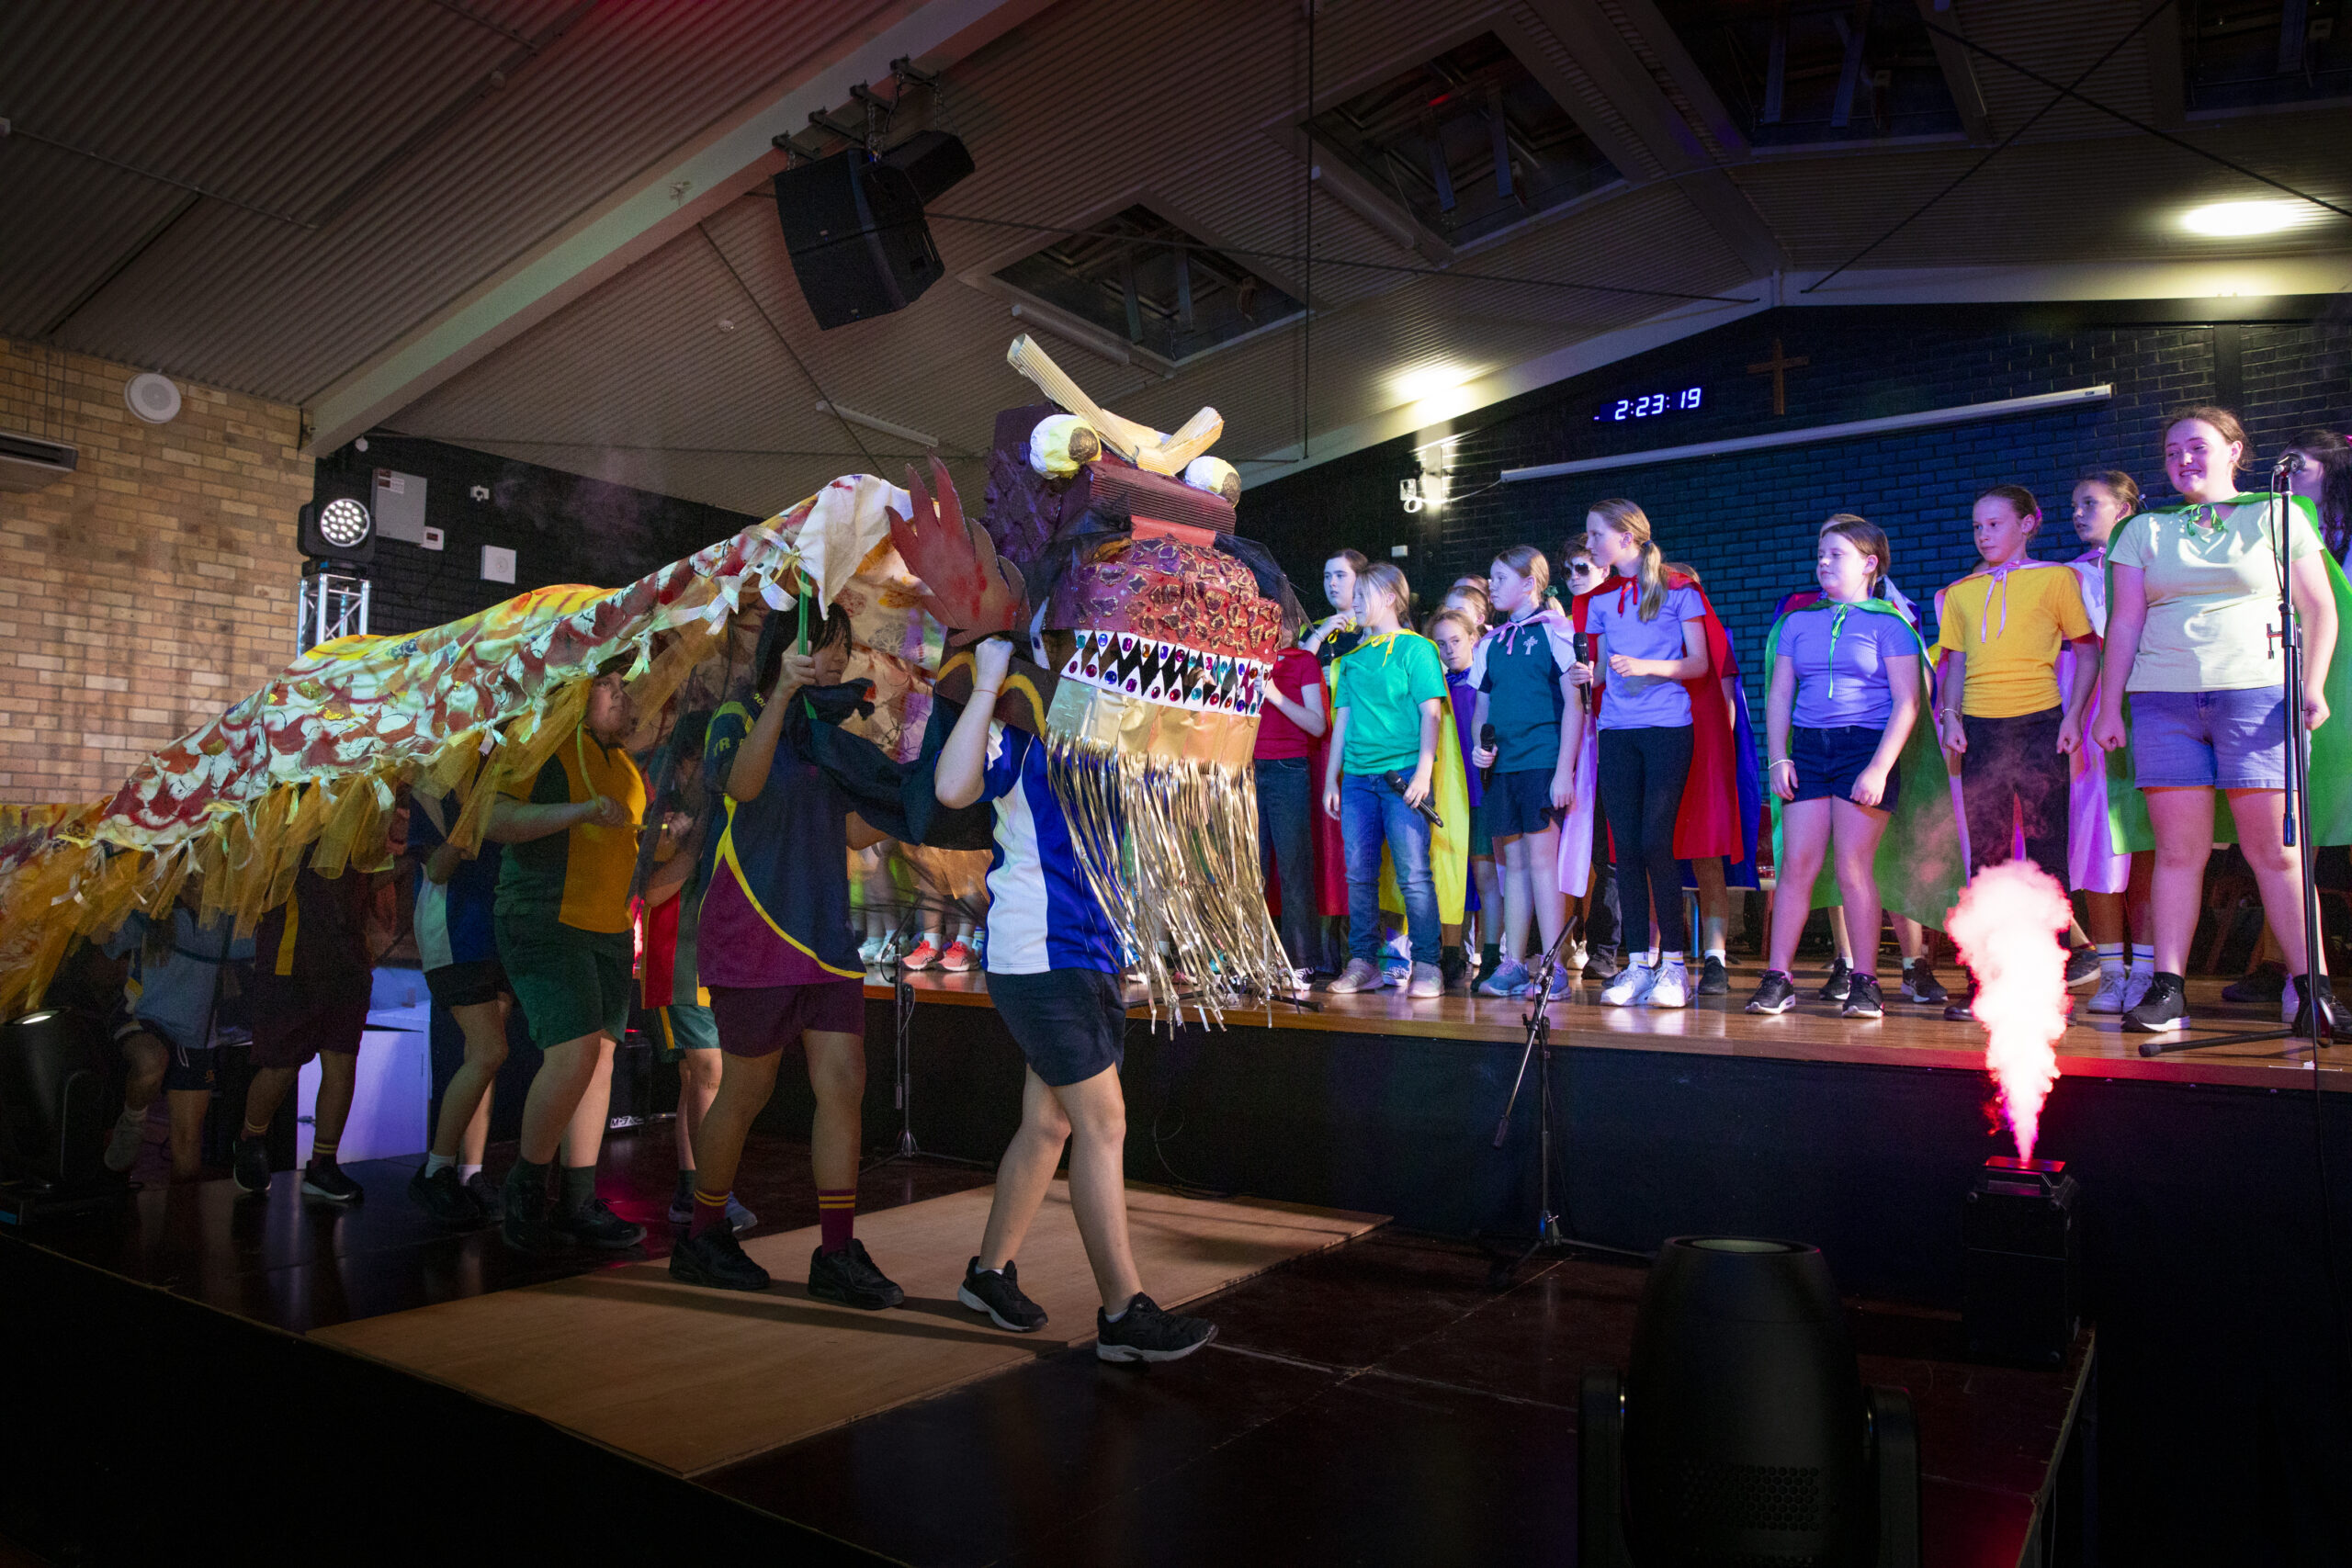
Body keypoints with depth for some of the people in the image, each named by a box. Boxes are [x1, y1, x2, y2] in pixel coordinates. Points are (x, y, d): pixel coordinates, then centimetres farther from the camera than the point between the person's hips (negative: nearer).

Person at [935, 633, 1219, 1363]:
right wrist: (988, 684, -26)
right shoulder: (1017, 723, -10)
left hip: (1087, 953, 8)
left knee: (1049, 1122, 14)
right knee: (1103, 1123, -6)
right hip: (1038, 956, -8)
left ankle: (990, 1270, 30)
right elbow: (953, 788, -30)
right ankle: (1123, 1313, 2)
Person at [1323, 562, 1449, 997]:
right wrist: (1331, 778, 15)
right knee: (1359, 874, 4)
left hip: (1402, 772, -6)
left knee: (1413, 873, -7)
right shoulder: (1353, 658, 18)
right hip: (1357, 776, 6)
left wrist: (1424, 771, -14)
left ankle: (1426, 966, -3)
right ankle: (1363, 963, 11)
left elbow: (1430, 712, -5)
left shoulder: (1415, 648, 2)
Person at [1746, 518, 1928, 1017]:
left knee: (1854, 868, -6)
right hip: (1807, 748, 4)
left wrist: (1880, 768, -13)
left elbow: (1907, 702, -5)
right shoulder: (1799, 622, 14)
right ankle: (1777, 978, 2)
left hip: (1866, 747, -4)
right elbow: (1779, 696, 13)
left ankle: (1865, 983, 4)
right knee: (1796, 865, -1)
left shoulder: (1887, 623, 1)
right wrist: (1779, 758, 2)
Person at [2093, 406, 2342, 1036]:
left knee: (2274, 849, -5)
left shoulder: (2279, 514, 11)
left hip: (2256, 692, -1)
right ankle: (2167, 989, 0)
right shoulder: (2144, 531, 16)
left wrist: (2312, 685, -3)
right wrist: (2109, 707, 6)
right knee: (2179, 850, -2)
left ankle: (2313, 988, 2)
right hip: (2162, 699, 2)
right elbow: (2124, 623, 12)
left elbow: (2319, 609, 9)